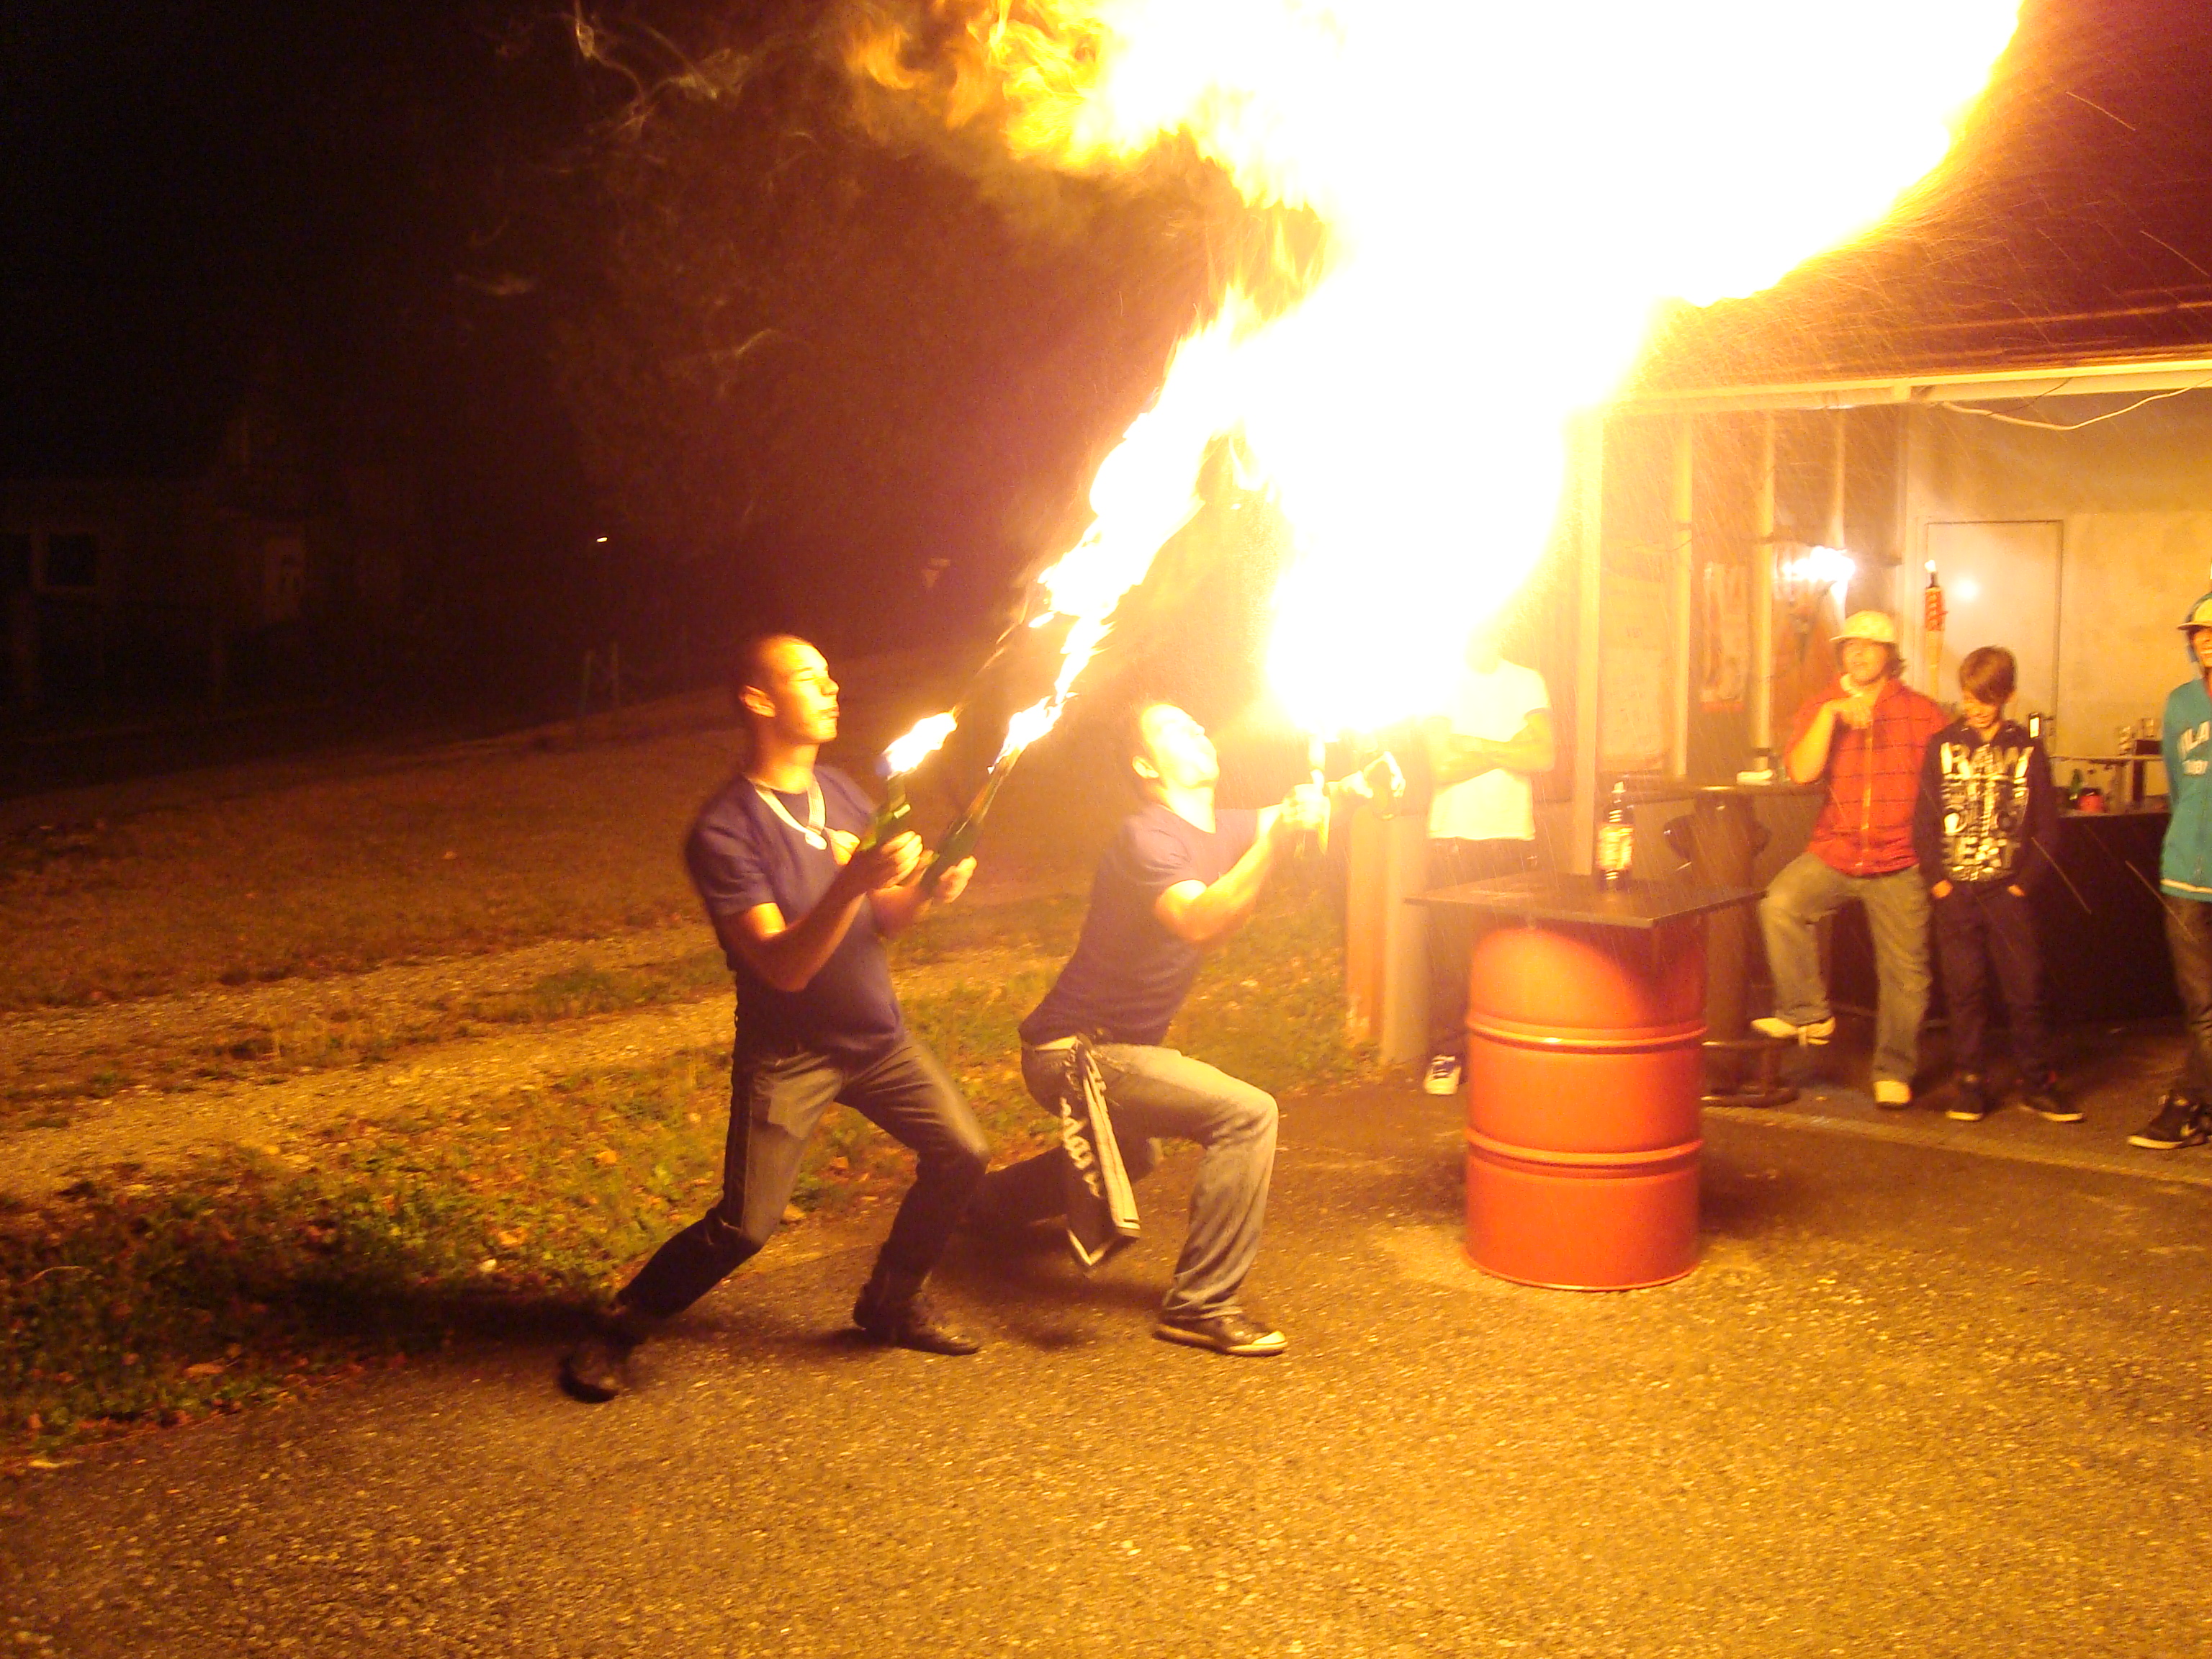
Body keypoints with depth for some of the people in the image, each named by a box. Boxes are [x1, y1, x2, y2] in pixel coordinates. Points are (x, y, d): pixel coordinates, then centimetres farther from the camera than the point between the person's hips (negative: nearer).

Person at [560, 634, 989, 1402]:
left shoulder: (840, 792, 4)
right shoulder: (722, 833, -19)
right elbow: (784, 966, -26)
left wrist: (928, 889, -11)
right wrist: (852, 884, -38)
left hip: (878, 1036, 7)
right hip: (786, 1054, -6)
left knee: (962, 1152, -1)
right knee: (744, 1224, -11)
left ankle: (890, 1300, 21)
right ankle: (616, 1332, 12)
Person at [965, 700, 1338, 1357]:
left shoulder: (1224, 830, 6)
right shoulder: (1147, 837, -21)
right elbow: (1200, 921, -37)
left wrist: (1351, 787, -19)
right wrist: (1277, 839, -40)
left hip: (1109, 1046, 10)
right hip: (1073, 1050, -10)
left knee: (1132, 1155, 37)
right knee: (1247, 1114, -22)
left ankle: (981, 1203, 51)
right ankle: (1199, 1306, -14)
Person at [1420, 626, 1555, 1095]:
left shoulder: (1527, 682, 10)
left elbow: (1545, 756, -3)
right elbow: (1442, 765, -7)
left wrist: (1476, 746, -8)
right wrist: (1510, 748, -6)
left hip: (1513, 835, 1)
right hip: (1453, 836, -1)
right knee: (1450, 948, -5)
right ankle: (1446, 1054, 4)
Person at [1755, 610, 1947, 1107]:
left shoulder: (1923, 712, 5)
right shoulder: (1820, 708, 9)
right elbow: (1802, 772, -7)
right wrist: (1832, 714, -14)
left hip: (1899, 864, -1)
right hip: (1832, 854, 1)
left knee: (1905, 971, -1)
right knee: (1779, 904, -26)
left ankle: (1894, 1071, 16)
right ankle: (1808, 1014, -10)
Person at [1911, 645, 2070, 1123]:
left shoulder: (2027, 750, 4)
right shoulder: (1943, 746, 5)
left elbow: (2047, 828, 5)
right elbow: (1923, 822, 4)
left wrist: (2024, 882, -4)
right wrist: (1937, 880, -4)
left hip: (2007, 889, 0)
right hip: (1955, 890, 0)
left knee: (2026, 989, 0)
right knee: (1965, 989, 3)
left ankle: (2037, 1084, 9)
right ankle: (1969, 1085, 11)